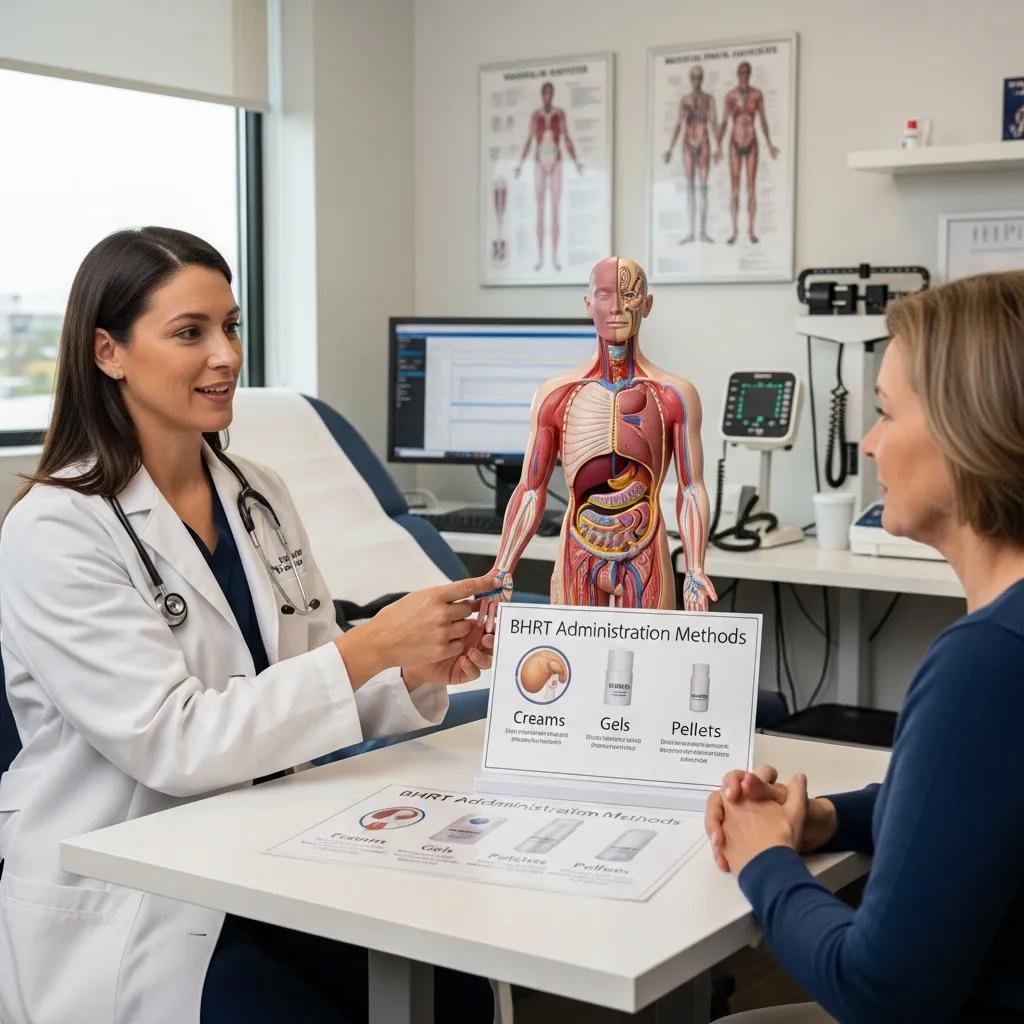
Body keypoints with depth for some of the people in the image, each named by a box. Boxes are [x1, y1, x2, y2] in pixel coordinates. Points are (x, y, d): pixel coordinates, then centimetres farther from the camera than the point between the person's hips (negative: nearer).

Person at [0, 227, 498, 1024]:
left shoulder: (261, 496, 7)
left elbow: (308, 692, 10)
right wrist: (369, 647, -27)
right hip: (124, 905, -5)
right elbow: (172, 742, -22)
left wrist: (417, 671, -10)